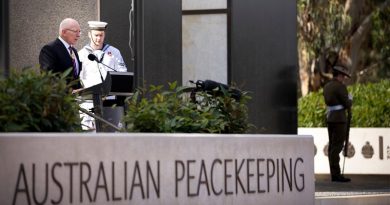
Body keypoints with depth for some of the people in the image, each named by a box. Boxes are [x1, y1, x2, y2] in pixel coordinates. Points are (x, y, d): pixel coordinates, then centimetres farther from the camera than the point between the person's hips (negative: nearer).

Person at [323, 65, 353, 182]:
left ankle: (334, 173, 12)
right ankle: (336, 174, -12)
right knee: (337, 146, -9)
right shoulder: (340, 87, -13)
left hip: (330, 118, 9)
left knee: (332, 145, 9)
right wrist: (350, 99, 8)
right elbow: (347, 104, -13)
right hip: (339, 119, -9)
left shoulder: (327, 87, 14)